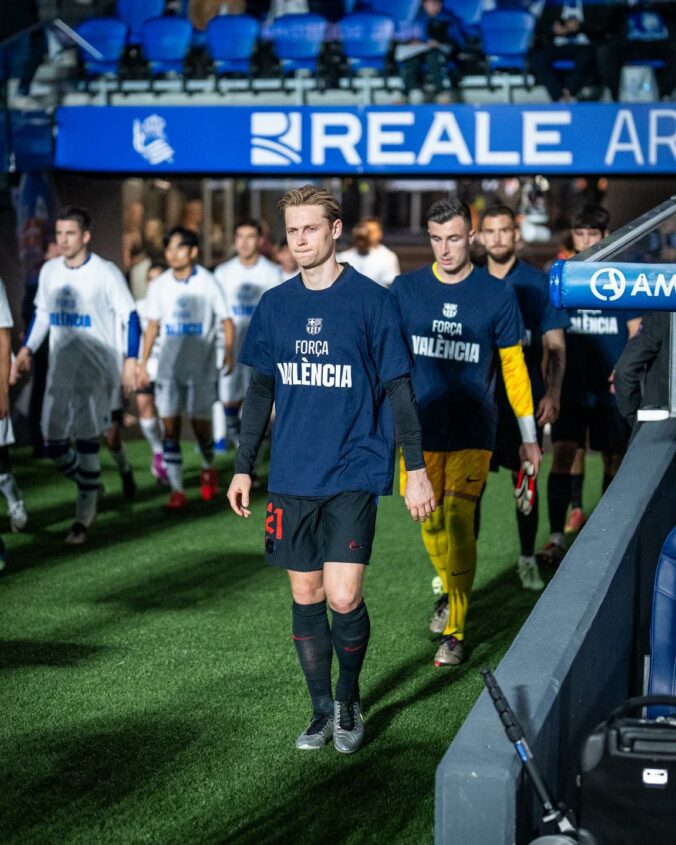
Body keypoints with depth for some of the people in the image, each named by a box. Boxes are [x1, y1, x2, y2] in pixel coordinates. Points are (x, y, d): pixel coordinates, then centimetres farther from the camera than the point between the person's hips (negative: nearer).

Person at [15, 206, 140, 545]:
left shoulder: (106, 273, -9)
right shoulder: (49, 271, 7)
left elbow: (130, 317, -8)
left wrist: (131, 361, -19)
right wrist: (27, 349, 8)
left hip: (96, 368, -5)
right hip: (60, 368, 5)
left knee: (86, 439, -5)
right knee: (53, 444, 2)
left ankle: (84, 515, 6)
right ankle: (89, 486, 28)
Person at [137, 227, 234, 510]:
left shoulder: (207, 283, -6)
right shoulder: (159, 286, 3)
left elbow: (226, 320, -1)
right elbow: (153, 326, 10)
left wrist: (229, 353, -13)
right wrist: (143, 364, 6)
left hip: (201, 367, -3)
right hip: (168, 367, 3)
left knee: (200, 424, 1)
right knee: (170, 426, -3)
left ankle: (208, 468, 32)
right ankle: (177, 491, 0)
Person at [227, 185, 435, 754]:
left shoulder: (370, 300, -4)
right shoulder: (275, 305, 7)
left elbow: (398, 388, -2)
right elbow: (260, 391, 15)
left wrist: (417, 468, -4)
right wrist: (244, 467, 13)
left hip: (354, 473, -4)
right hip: (292, 477, 4)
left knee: (343, 599, -10)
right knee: (306, 596, 7)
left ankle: (349, 699, 15)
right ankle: (322, 709, 21)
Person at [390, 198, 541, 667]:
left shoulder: (498, 294, -2)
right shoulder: (405, 289, 1)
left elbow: (513, 365, 5)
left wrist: (529, 435, 6)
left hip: (472, 431, -2)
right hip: (419, 428, 3)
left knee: (458, 522, -12)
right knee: (431, 522, 10)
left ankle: (455, 631, -6)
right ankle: (450, 592, 38)